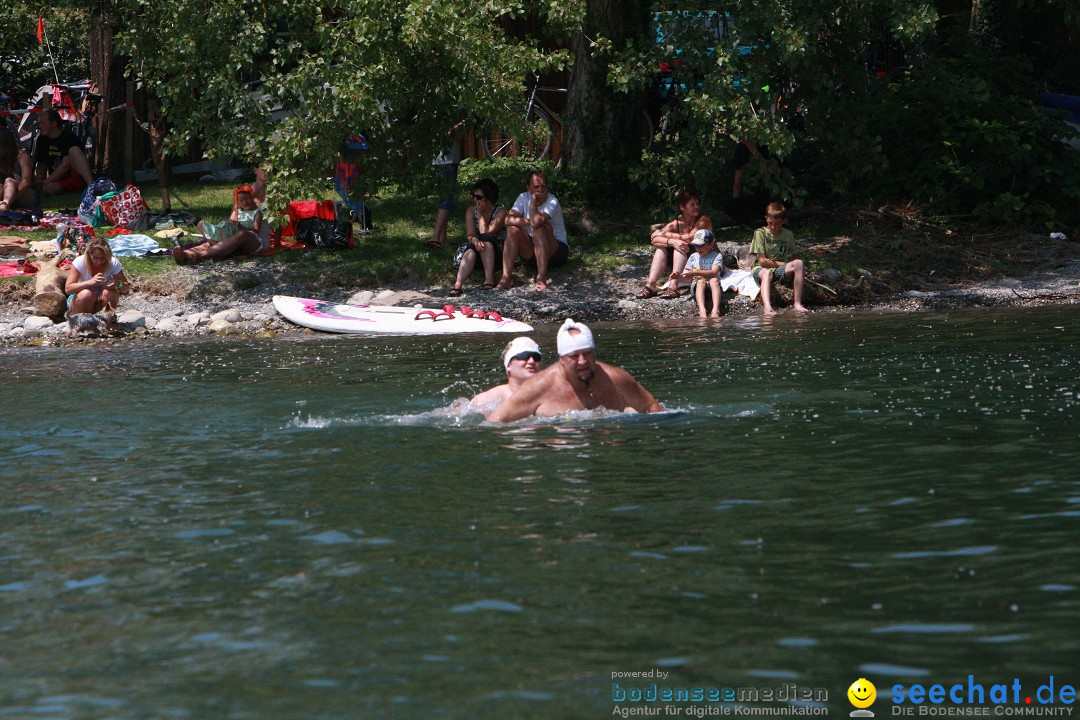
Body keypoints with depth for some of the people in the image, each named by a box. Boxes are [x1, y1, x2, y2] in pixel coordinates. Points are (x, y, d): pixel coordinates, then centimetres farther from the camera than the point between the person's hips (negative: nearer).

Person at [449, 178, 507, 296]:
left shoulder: (500, 212, -7)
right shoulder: (471, 211, 4)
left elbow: (485, 232, -19)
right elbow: (470, 235, -8)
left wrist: (480, 213, -11)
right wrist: (475, 241, -32)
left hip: (495, 253, -2)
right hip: (477, 252, 2)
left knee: (485, 239, -34)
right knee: (470, 250, -34)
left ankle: (489, 280, -43)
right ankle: (457, 285, -55)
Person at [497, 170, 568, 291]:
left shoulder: (552, 202, -18)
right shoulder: (524, 198, -3)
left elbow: (536, 222, -36)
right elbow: (508, 220, -18)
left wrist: (533, 202, -23)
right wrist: (530, 222, -28)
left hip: (557, 251, -4)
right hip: (532, 253, 4)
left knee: (540, 228, -32)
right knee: (513, 230, -20)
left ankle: (541, 277, -36)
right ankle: (506, 277, -28)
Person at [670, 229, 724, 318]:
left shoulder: (717, 256, 2)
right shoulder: (693, 257, 13)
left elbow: (714, 272, -16)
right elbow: (689, 277, 13)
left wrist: (695, 273, -25)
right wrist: (680, 276, -9)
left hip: (712, 287, -1)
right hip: (697, 287, 2)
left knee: (714, 280, -34)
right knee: (701, 281, -33)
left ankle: (715, 310, -53)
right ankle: (702, 310, -56)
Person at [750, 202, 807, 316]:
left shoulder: (788, 235, 11)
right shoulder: (760, 233, -2)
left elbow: (794, 257, 14)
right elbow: (762, 260, -8)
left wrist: (791, 266, -8)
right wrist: (783, 264, -7)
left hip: (780, 271, 3)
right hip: (760, 268, -3)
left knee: (799, 263, -26)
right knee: (767, 273, -40)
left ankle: (798, 304, -33)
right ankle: (767, 307, -65)